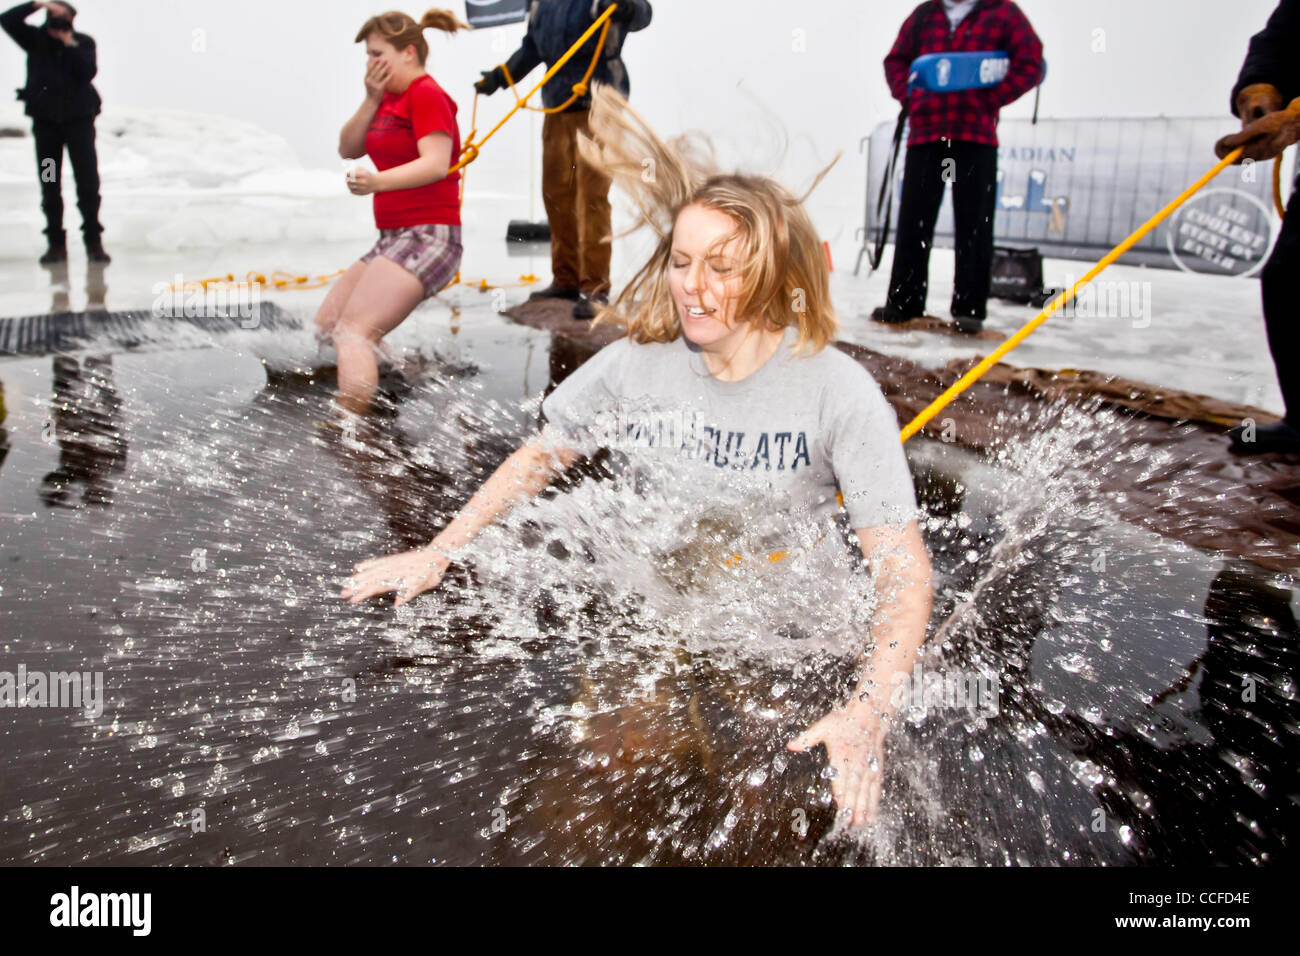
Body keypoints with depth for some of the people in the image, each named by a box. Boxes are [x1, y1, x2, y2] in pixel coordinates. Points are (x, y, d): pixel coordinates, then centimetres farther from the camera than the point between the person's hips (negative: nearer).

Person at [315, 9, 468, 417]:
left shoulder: (427, 93, -8)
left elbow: (436, 164, -23)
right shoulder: (390, 98, 18)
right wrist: (372, 98, 0)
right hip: (393, 239, 10)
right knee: (325, 329, 12)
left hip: (429, 236, -10)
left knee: (353, 332, -22)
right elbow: (348, 149, 11)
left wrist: (378, 181, -37)